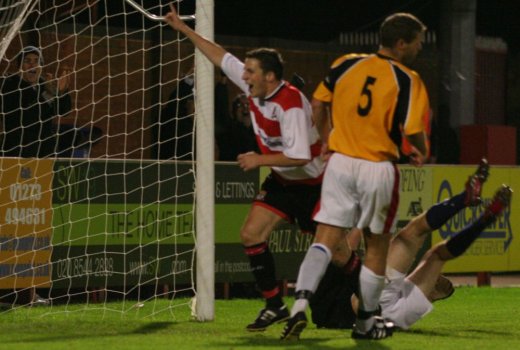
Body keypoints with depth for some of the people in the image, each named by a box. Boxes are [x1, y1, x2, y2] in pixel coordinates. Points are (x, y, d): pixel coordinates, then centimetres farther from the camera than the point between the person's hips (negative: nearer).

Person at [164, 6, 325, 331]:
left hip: (313, 182, -8)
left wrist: (260, 159, -24)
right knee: (252, 233, -3)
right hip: (282, 180, 8)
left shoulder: (291, 103, -29)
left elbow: (299, 156, -33)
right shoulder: (254, 87, -6)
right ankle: (274, 305, 3)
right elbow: (222, 57, 7)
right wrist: (185, 29, 10)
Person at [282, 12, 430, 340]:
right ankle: (366, 322, 21)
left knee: (325, 239, 1)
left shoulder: (346, 64, 4)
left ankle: (300, 303, -20)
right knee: (376, 246, 12)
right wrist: (423, 153, 9)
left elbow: (318, 104, 10)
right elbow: (414, 131, -14)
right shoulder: (407, 80, -10)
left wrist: (326, 140, 24)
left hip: (340, 162, 3)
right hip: (379, 168, -3)